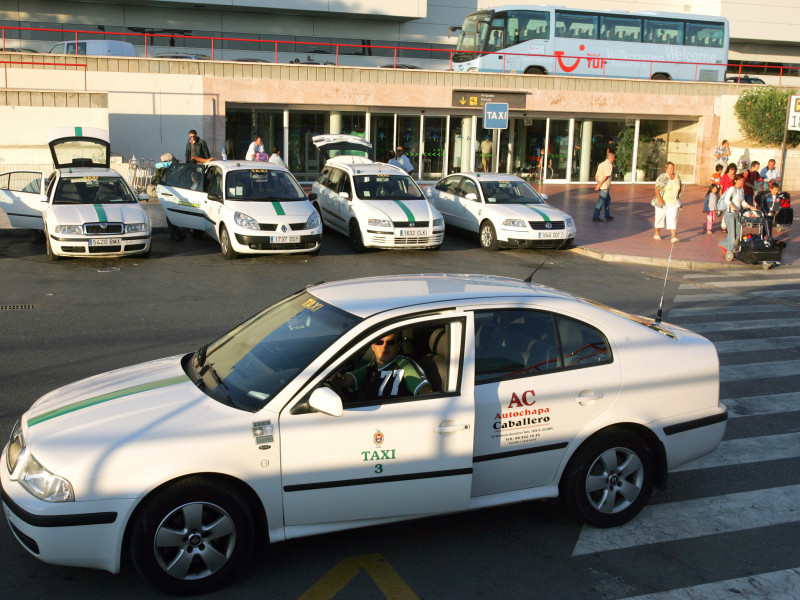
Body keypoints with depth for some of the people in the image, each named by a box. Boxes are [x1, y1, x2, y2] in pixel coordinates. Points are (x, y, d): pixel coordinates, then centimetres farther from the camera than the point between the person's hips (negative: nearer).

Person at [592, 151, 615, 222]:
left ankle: (607, 216, 25)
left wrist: (598, 182, -3)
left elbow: (596, 175, 9)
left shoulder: (601, 164, 13)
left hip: (601, 186, 9)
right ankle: (595, 217, -4)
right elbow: (606, 176, -20)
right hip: (605, 186, -9)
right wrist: (599, 184, -19)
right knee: (601, 202, -5)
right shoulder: (609, 165, -12)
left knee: (608, 199, 20)